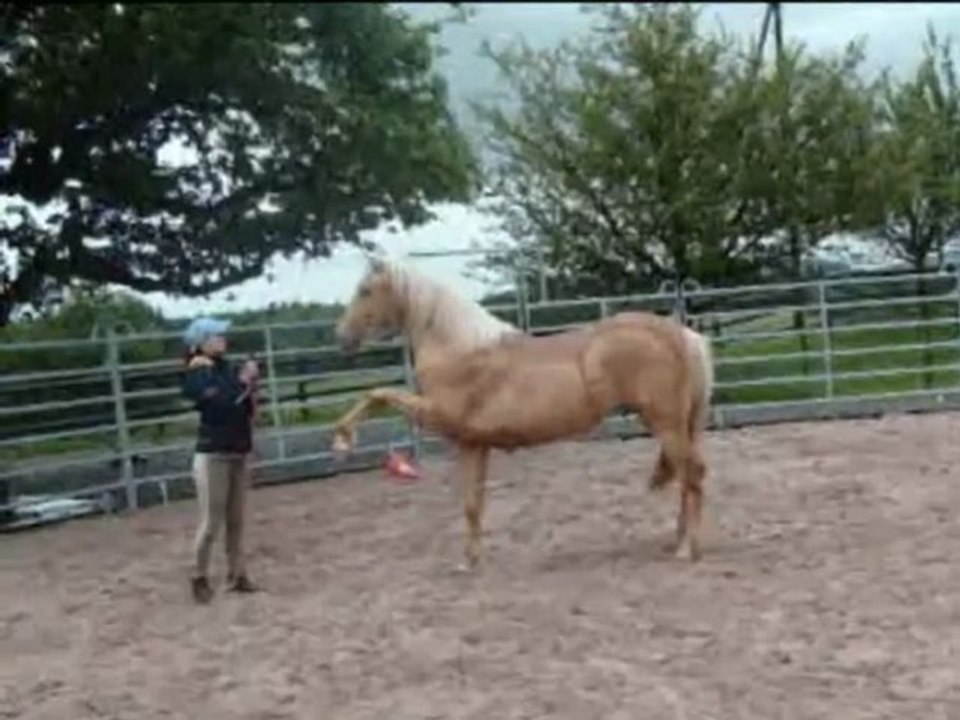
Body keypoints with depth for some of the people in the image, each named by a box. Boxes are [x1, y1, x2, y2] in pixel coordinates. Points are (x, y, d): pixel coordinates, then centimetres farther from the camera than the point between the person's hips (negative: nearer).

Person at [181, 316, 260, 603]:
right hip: (213, 455, -7)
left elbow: (248, 410, 11)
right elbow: (224, 406, -23)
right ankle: (199, 578, 15)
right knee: (211, 524, -1)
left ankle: (236, 575, 23)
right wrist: (243, 383, -12)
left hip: (239, 453, 7)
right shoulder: (198, 375, -12)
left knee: (236, 521, 13)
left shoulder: (227, 370, 7)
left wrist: (250, 386, -4)